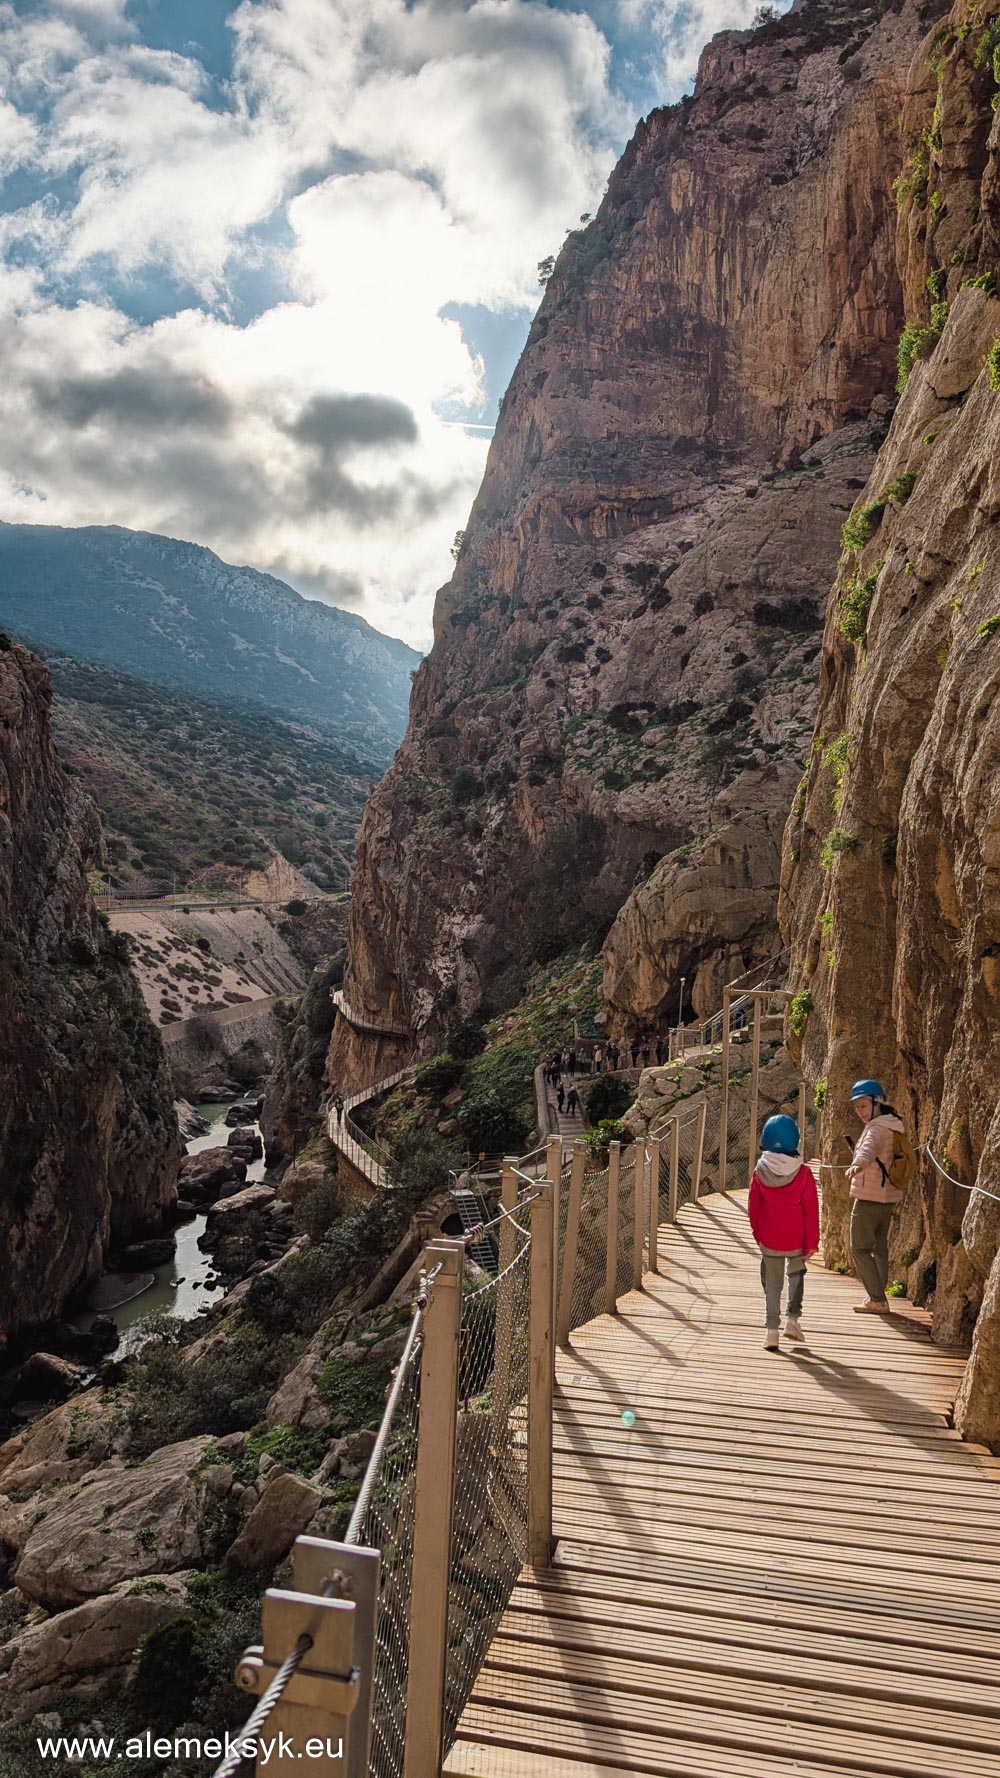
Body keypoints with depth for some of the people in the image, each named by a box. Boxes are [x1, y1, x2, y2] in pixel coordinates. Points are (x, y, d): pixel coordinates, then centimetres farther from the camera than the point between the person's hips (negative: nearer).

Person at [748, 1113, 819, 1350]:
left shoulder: (760, 1172, -7)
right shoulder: (803, 1173, -12)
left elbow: (753, 1207, 1)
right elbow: (811, 1210, -8)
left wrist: (758, 1235, 15)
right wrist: (812, 1242, 0)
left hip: (769, 1241, 1)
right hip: (796, 1240, -1)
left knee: (772, 1283, 11)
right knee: (796, 1274, 24)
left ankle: (771, 1330, 9)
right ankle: (792, 1318, 16)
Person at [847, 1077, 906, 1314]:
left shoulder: (877, 1128, -18)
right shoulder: (892, 1126, 12)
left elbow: (869, 1148, -42)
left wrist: (857, 1164, -61)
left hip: (869, 1197, -10)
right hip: (888, 1197, 10)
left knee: (860, 1248, -4)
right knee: (880, 1247, 16)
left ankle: (877, 1300, -5)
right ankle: (877, 1298, 23)